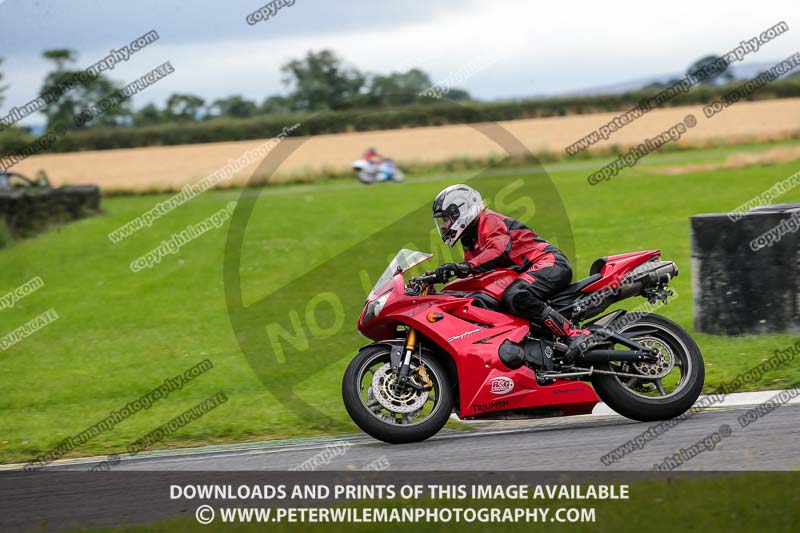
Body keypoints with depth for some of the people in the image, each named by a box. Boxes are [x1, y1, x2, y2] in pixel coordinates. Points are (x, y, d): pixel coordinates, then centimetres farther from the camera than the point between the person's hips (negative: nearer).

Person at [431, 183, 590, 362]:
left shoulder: (488, 221, -8)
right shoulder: (470, 242, 24)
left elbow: (499, 249, -28)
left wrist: (466, 266, -39)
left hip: (549, 262, -11)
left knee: (515, 297, -35)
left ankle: (574, 334, -36)